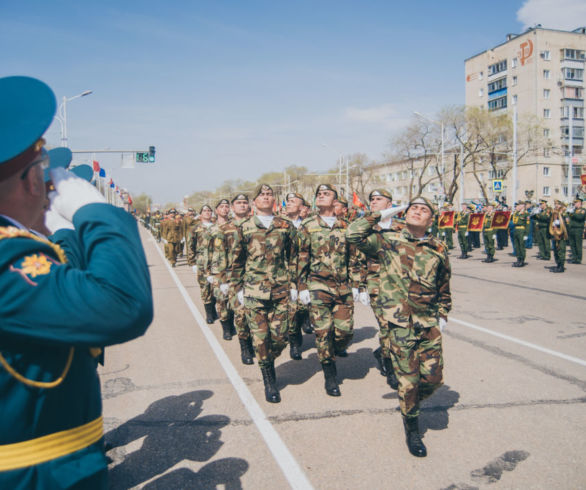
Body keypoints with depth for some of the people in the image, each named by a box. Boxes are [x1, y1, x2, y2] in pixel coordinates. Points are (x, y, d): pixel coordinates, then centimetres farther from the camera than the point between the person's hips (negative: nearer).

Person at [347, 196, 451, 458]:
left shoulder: (439, 249, 9)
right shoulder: (388, 242, 1)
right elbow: (354, 234, -12)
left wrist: (443, 316, 15)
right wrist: (380, 215, -4)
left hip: (430, 322, 3)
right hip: (400, 322, -3)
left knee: (433, 377, 4)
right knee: (409, 380, 1)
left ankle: (411, 401, 36)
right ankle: (411, 426, 24)